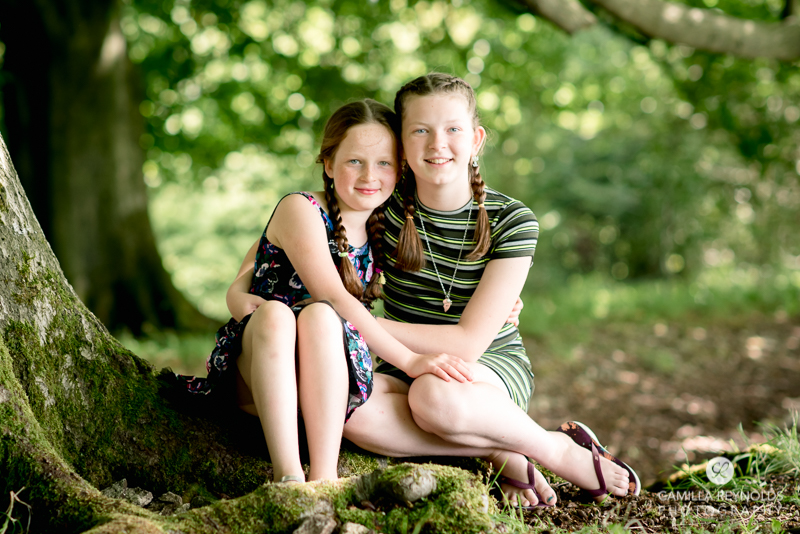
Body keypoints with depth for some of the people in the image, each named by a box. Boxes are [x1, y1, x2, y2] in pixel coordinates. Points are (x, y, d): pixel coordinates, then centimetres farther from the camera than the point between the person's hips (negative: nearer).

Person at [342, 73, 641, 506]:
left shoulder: (511, 222, -14)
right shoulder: (388, 206, -7)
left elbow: (469, 343, -18)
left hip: (494, 369, -2)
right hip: (407, 369, 3)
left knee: (433, 394, -39)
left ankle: (562, 449, -13)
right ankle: (501, 453, -17)